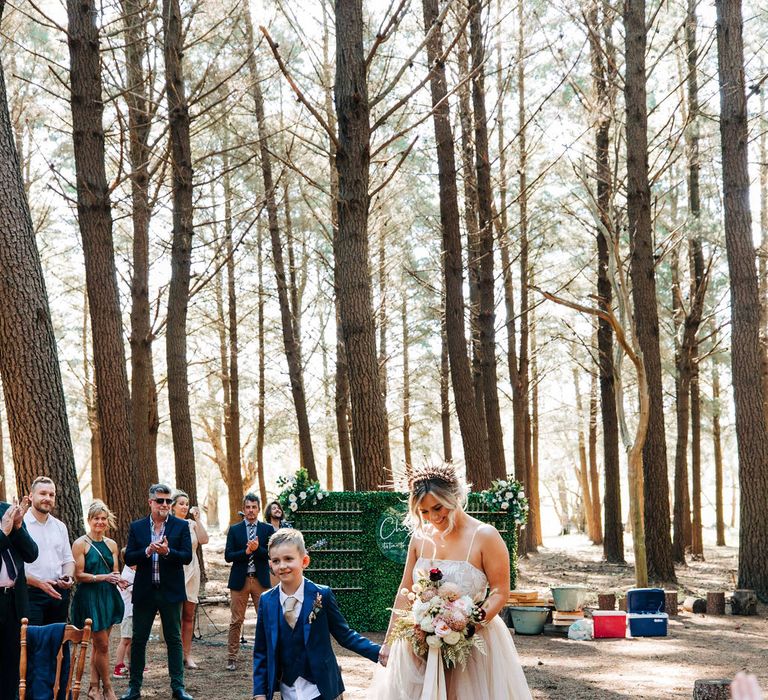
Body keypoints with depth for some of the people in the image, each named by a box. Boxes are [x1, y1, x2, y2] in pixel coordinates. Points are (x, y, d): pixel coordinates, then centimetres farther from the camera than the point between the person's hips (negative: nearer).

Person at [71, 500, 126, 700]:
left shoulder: (111, 544, 11)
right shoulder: (80, 543, -6)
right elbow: (79, 575, -10)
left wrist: (118, 579, -9)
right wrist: (103, 577, -19)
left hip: (108, 596, 5)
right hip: (90, 597, -5)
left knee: (99, 644, 9)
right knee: (102, 644, -4)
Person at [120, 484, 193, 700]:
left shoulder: (181, 526, 1)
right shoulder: (137, 527, 4)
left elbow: (187, 556, -6)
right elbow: (128, 558, -1)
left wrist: (167, 551, -23)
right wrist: (148, 551, -18)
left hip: (171, 591, -1)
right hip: (144, 592, 1)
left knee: (174, 639, 5)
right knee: (138, 639, 7)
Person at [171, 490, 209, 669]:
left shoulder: (192, 524, 7)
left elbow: (204, 540, -8)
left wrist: (197, 519, -11)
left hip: (191, 572, 4)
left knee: (189, 616, 6)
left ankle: (187, 655, 10)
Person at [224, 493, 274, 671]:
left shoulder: (268, 529, 5)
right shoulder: (234, 530, 5)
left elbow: (272, 554, -3)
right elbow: (228, 556, -2)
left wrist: (257, 549, -18)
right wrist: (246, 551, -16)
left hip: (261, 580, 0)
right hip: (239, 580, 0)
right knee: (236, 621, 3)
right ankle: (231, 658, 10)